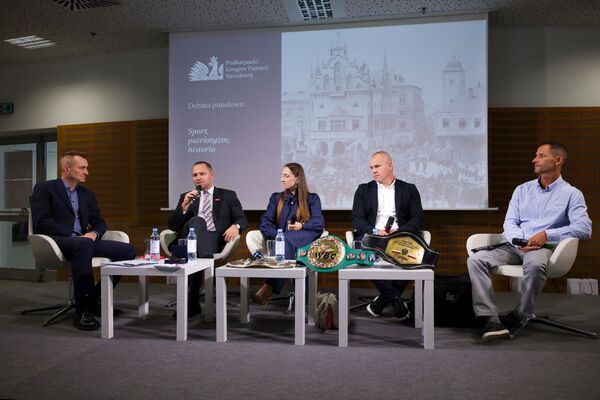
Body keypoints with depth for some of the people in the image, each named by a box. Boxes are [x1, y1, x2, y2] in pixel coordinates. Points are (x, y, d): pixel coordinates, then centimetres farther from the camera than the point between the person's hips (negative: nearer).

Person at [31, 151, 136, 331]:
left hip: (83, 241, 6)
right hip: (56, 241, -6)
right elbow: (41, 222, -9)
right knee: (84, 244, -41)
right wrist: (73, 236, -17)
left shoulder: (88, 194, 21)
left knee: (128, 250, -14)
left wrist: (94, 233, -5)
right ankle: (82, 310, -32)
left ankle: (95, 297, -3)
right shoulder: (44, 188, 4)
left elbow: (100, 222, 19)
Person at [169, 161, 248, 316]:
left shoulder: (228, 195, 19)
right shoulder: (186, 197, 25)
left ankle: (193, 302, -30)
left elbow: (242, 220, 7)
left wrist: (235, 226, -19)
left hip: (216, 239, -1)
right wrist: (185, 205, -4)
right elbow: (172, 226, 13)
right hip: (189, 239, 1)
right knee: (197, 221, -34)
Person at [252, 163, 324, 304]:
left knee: (288, 240, -38)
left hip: (306, 240, -2)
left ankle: (268, 288, -47)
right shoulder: (276, 198, 23)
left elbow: (319, 223, 2)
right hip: (282, 240, 2)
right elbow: (265, 222, 7)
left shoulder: (312, 198, 17)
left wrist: (302, 226, -20)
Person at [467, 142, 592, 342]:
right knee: (475, 260, -21)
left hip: (545, 247, -4)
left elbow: (584, 228, -8)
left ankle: (520, 316, -18)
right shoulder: (522, 190, 19)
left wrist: (547, 234, -21)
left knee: (535, 264, -41)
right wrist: (520, 240, -12)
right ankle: (491, 319, -28)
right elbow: (509, 222, 10)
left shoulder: (571, 194, 7)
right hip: (515, 245, 4)